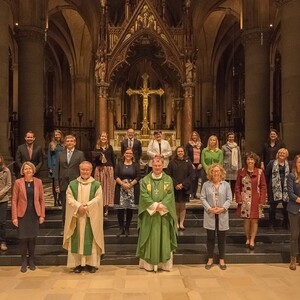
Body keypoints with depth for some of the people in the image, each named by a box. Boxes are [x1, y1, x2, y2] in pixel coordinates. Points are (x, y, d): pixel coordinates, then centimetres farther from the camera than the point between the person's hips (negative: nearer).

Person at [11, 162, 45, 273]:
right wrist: (14, 217, -7)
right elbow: (14, 200, -3)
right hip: (22, 214, -1)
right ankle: (24, 262, 16)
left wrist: (42, 215, 1)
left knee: (32, 238, 6)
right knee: (23, 238, 1)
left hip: (34, 214, 1)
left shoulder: (38, 182, 1)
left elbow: (42, 199, 4)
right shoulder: (18, 182, -4)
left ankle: (31, 261, 22)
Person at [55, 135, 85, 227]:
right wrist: (57, 185, 2)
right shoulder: (60, 154, 10)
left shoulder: (80, 154, 3)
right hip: (63, 185, 2)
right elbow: (57, 171, 9)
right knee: (64, 208, 7)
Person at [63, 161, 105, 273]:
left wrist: (86, 206, -17)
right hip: (76, 217, 1)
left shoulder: (96, 184, 2)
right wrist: (79, 206, -18)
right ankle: (78, 263, 13)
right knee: (77, 239, 4)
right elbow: (69, 198, -3)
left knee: (91, 239, 3)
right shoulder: (72, 184, 5)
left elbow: (98, 198, -7)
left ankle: (92, 263, 12)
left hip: (91, 217, -1)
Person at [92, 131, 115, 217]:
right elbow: (94, 159, 1)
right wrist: (94, 169, -12)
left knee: (108, 187, 2)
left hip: (109, 169, 1)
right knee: (100, 187, 0)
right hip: (99, 169, -1)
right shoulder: (96, 148, 6)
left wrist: (114, 169, 1)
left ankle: (106, 207, 6)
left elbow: (113, 159, 8)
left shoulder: (110, 147, 8)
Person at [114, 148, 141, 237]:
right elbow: (116, 176, -2)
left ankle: (127, 228, 15)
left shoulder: (136, 165, 6)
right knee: (120, 208, -3)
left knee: (130, 209, 3)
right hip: (121, 189, 0)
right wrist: (123, 184, -15)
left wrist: (130, 184, -14)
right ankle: (121, 228, 10)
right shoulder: (119, 164, 8)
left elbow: (138, 177, -2)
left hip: (132, 189, 0)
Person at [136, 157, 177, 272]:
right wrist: (155, 205, -17)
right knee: (149, 238, 4)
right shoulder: (145, 180, 2)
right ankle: (149, 263, 13)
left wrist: (161, 205, -18)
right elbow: (144, 195, -7)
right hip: (149, 213, 0)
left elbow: (170, 195, -6)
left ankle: (165, 263, 15)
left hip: (164, 214, 1)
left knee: (164, 238, 5)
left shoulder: (168, 179, 3)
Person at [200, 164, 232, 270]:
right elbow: (203, 198, -1)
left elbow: (229, 199, 0)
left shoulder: (226, 185, 3)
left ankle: (221, 259, 20)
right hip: (210, 215, 0)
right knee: (210, 237, 7)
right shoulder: (206, 185, 2)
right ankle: (210, 259, 19)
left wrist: (223, 208, -15)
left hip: (222, 215, 0)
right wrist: (210, 208, -14)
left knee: (222, 238, 7)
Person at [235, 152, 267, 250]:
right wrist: (239, 199, -5)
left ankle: (252, 240, 16)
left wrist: (262, 201, -5)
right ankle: (247, 239, 21)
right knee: (246, 220, 5)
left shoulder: (260, 172, -1)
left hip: (256, 200, 0)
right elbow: (237, 187, 3)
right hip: (245, 200, 0)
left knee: (254, 220, 4)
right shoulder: (241, 171, 1)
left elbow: (263, 187, 1)